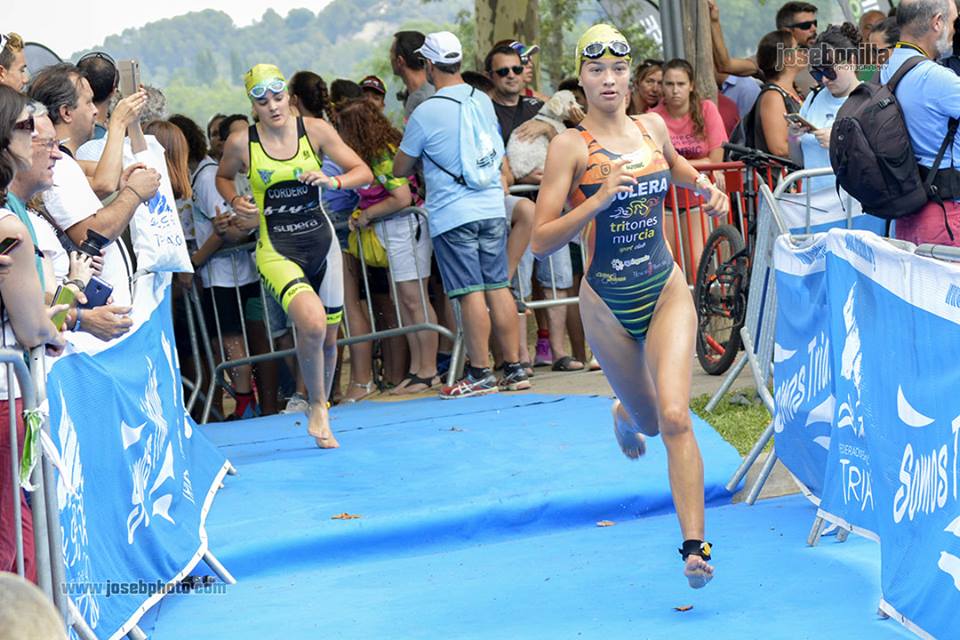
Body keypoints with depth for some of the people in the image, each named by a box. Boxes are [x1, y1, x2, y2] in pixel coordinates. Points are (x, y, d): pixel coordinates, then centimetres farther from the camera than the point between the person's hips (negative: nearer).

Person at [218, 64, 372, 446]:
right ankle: (317, 409, -4)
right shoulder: (241, 143, -6)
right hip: (276, 248, -3)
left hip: (321, 242, 3)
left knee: (328, 337, 11)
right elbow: (223, 177, 15)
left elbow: (364, 172, -1)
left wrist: (334, 182, -20)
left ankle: (322, 408, 37)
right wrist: (236, 203, -5)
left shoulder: (314, 130, -4)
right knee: (311, 323, -26)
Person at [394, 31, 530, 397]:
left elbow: (400, 169, 1)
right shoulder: (484, 102, 7)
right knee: (498, 286, 8)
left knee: (471, 293, -4)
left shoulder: (426, 113, -11)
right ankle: (514, 369, 9)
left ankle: (480, 373, -1)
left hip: (451, 214, -5)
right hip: (491, 207, 6)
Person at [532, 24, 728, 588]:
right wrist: (598, 201, -27)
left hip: (666, 292, 1)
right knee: (648, 421, 16)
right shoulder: (571, 146, -12)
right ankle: (625, 414, 55)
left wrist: (707, 187, 8)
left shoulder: (653, 128, 1)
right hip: (607, 304, -1)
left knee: (674, 417, -17)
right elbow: (542, 240, -15)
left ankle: (696, 544, -15)